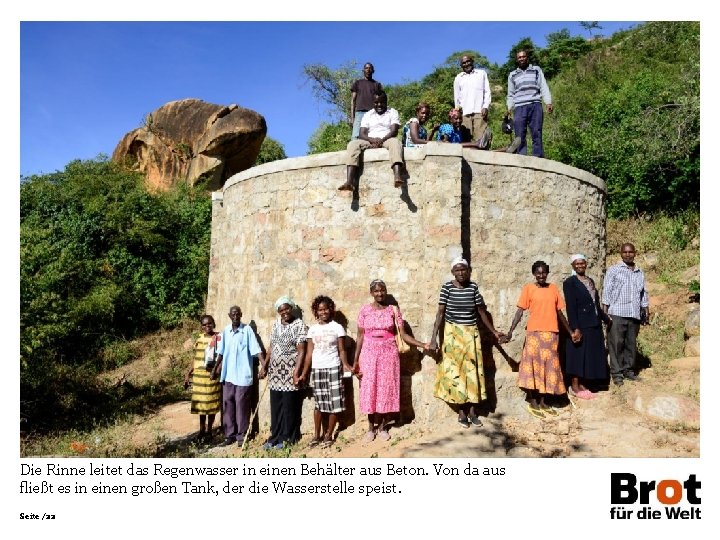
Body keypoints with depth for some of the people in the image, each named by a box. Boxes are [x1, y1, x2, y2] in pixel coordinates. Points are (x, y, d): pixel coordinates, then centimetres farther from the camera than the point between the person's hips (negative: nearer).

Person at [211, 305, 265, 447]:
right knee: (227, 405, 9)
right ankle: (229, 435, 20)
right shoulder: (226, 331, 7)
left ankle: (242, 436, 12)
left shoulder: (247, 330, -8)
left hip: (243, 375, -5)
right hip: (228, 375, 5)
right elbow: (221, 352, 14)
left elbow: (256, 350, -13)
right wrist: (215, 369, 16)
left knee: (241, 405, 1)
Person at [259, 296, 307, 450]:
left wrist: (296, 373, -19)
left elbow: (301, 351, -13)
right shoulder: (276, 324, 10)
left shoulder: (299, 325, -9)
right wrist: (264, 365, 11)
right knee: (275, 407, 11)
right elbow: (271, 347, 15)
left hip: (290, 372, -6)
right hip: (275, 372, 6)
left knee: (289, 406, 3)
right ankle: (275, 437, 21)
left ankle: (287, 438, 15)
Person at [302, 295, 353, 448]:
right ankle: (318, 434, 17)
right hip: (316, 369, 3)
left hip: (333, 368, -2)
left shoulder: (337, 327, -1)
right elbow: (309, 353, 8)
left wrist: (345, 365, -20)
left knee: (333, 403, 0)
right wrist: (303, 373, 3)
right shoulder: (312, 329, 8)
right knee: (319, 403, 7)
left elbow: (341, 350, -3)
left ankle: (328, 435, 11)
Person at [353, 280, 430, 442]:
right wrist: (356, 361, -1)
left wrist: (423, 345, -12)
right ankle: (371, 427, 17)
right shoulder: (365, 310, 0)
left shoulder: (394, 310, 0)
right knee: (369, 389, 2)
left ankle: (382, 427, 18)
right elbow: (360, 336, 1)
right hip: (369, 353, 0)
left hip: (388, 353, 0)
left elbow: (403, 335, -2)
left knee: (386, 389, 3)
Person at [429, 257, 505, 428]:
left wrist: (494, 332, 9)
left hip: (471, 333, 3)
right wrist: (434, 338, -15)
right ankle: (461, 412, 12)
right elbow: (440, 313, -10)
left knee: (472, 371, 6)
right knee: (455, 371, 1)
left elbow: (482, 311, 7)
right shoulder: (447, 288, -8)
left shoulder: (473, 287, 0)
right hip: (453, 333, -3)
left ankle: (472, 411, 16)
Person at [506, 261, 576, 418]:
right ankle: (533, 403, 8)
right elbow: (520, 311, -6)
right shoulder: (528, 288, -1)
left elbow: (559, 312, 16)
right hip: (534, 333, -4)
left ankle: (542, 402, 20)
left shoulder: (553, 288, 10)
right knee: (533, 365, -2)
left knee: (548, 366, 9)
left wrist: (570, 331, 17)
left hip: (551, 333, 4)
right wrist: (511, 331, -15)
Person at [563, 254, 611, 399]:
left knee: (591, 355, 10)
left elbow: (596, 304, 20)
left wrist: (606, 319, 23)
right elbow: (570, 307, -15)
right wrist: (575, 328, -21)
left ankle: (581, 384, 19)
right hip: (580, 326, -7)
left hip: (594, 325, 7)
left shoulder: (590, 281, 14)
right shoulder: (570, 282, -8)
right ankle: (574, 387, 8)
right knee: (578, 355, -1)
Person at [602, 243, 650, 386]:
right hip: (617, 314, -5)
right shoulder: (614, 270, 3)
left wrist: (646, 311, 16)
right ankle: (616, 373, 1)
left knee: (631, 344, 8)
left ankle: (629, 370, 18)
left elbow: (644, 294, 23)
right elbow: (607, 291, -2)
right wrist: (605, 312, -8)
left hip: (634, 314, 5)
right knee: (616, 344, -4)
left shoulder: (640, 273, 18)